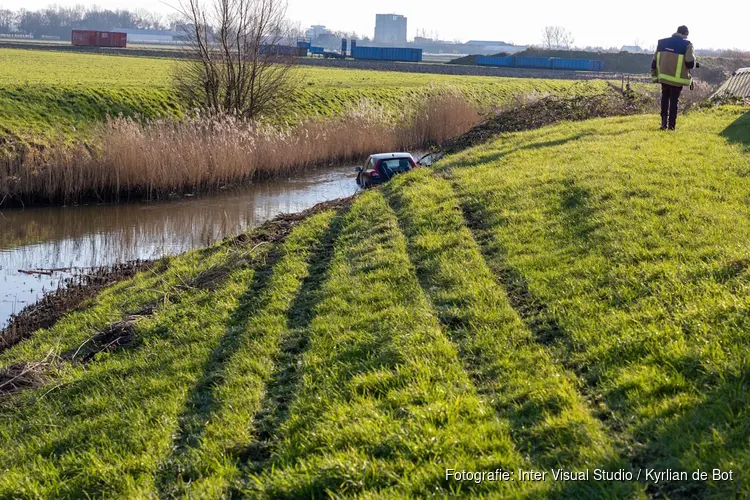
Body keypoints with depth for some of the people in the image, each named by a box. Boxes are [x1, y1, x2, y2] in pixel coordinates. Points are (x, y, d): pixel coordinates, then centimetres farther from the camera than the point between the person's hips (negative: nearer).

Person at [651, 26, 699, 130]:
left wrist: (655, 75, 17)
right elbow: (690, 63, -15)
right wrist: (695, 64, 8)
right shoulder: (686, 45, -8)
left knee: (665, 98, 18)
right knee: (674, 100, 7)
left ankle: (664, 122, 10)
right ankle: (671, 125, 7)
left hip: (664, 77, 4)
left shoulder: (662, 43, 7)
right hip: (677, 79, -3)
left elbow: (654, 61, 9)